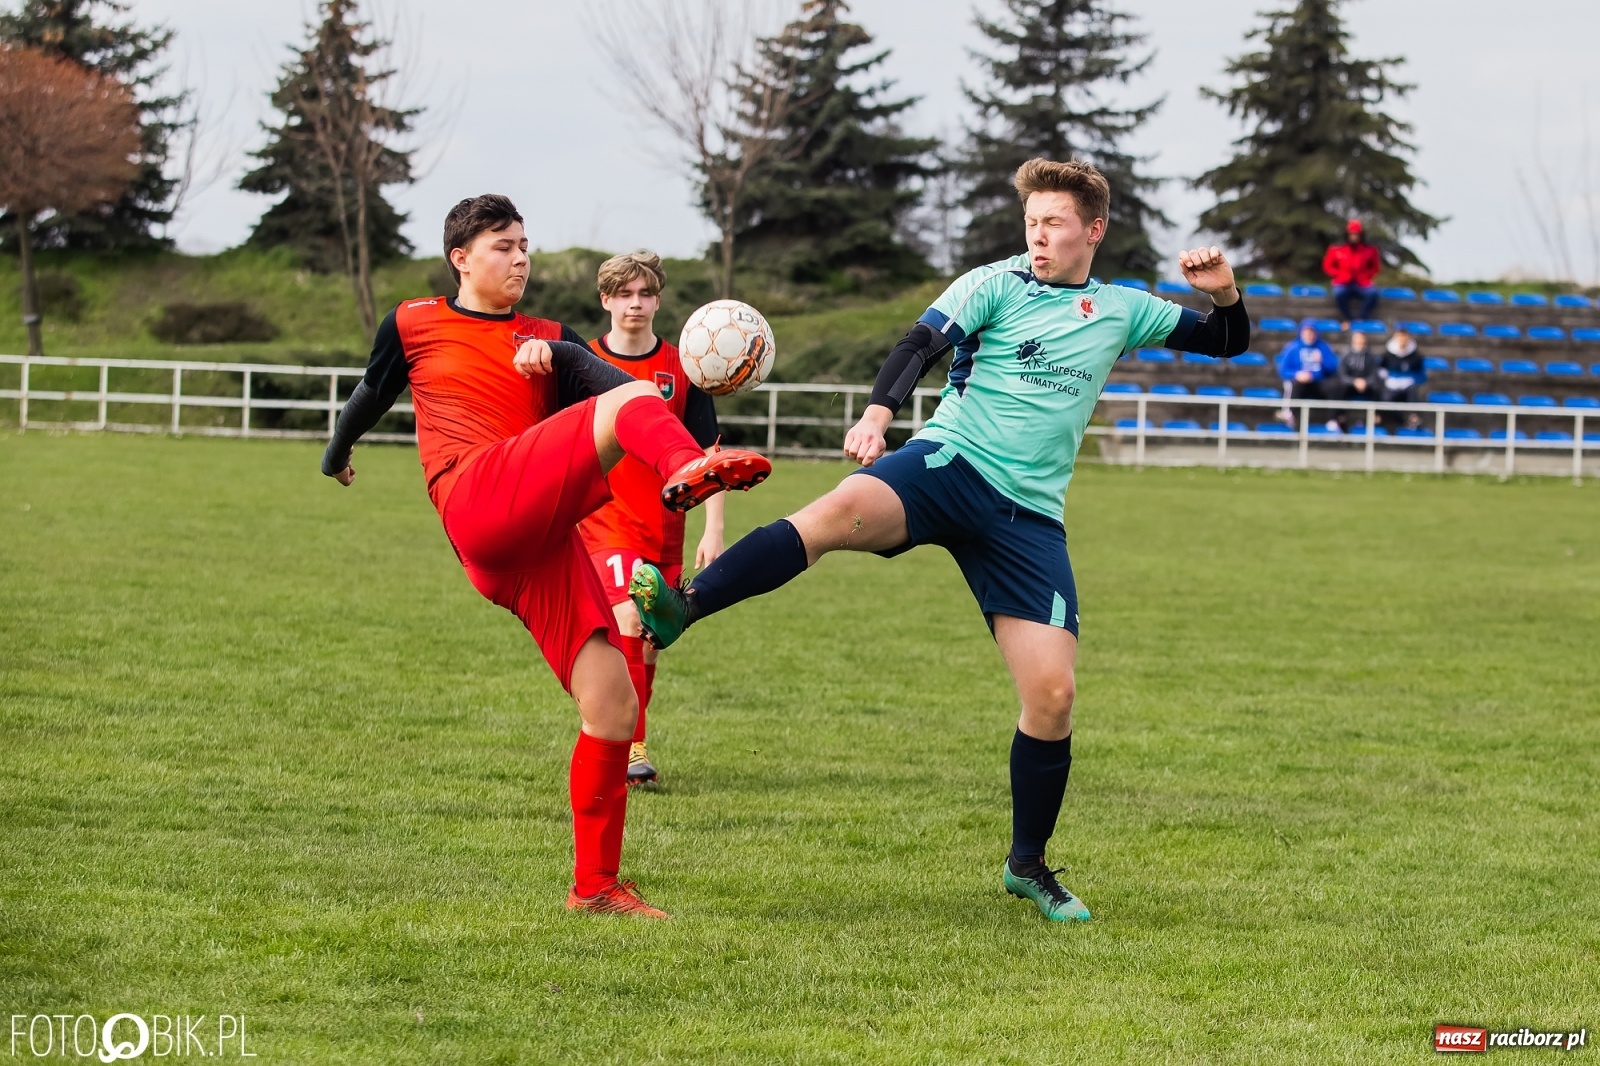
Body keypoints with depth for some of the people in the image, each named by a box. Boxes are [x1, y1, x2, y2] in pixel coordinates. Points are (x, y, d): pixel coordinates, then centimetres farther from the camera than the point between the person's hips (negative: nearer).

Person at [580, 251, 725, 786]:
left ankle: (626, 747, 24)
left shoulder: (681, 370, 3)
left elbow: (708, 455, 5)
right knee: (629, 619, -23)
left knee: (649, 641, 8)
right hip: (605, 521, -3)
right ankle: (631, 748, -20)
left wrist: (714, 530, 0)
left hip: (664, 528, 3)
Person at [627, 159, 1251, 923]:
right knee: (841, 510, -36)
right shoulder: (995, 285, 4)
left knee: (1051, 694, -5)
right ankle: (681, 607, -45)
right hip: (951, 463, -3)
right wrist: (879, 410, -32)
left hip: (1028, 515, 3)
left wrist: (1223, 294, 3)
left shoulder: (1121, 311, 16)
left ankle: (1028, 866, 15)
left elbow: (1227, 344, 26)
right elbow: (922, 344, -12)